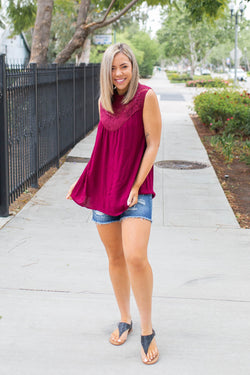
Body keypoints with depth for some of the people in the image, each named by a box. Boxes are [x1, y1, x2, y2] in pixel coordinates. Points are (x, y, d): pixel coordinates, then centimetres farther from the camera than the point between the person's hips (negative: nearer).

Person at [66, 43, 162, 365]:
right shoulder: (104, 101, 8)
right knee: (115, 258, 12)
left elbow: (153, 144, -9)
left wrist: (136, 186, -13)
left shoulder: (146, 97, -8)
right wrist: (84, 180, 16)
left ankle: (147, 330, 1)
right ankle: (124, 321, 30)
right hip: (105, 187, 5)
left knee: (135, 257, -17)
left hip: (135, 188, -5)